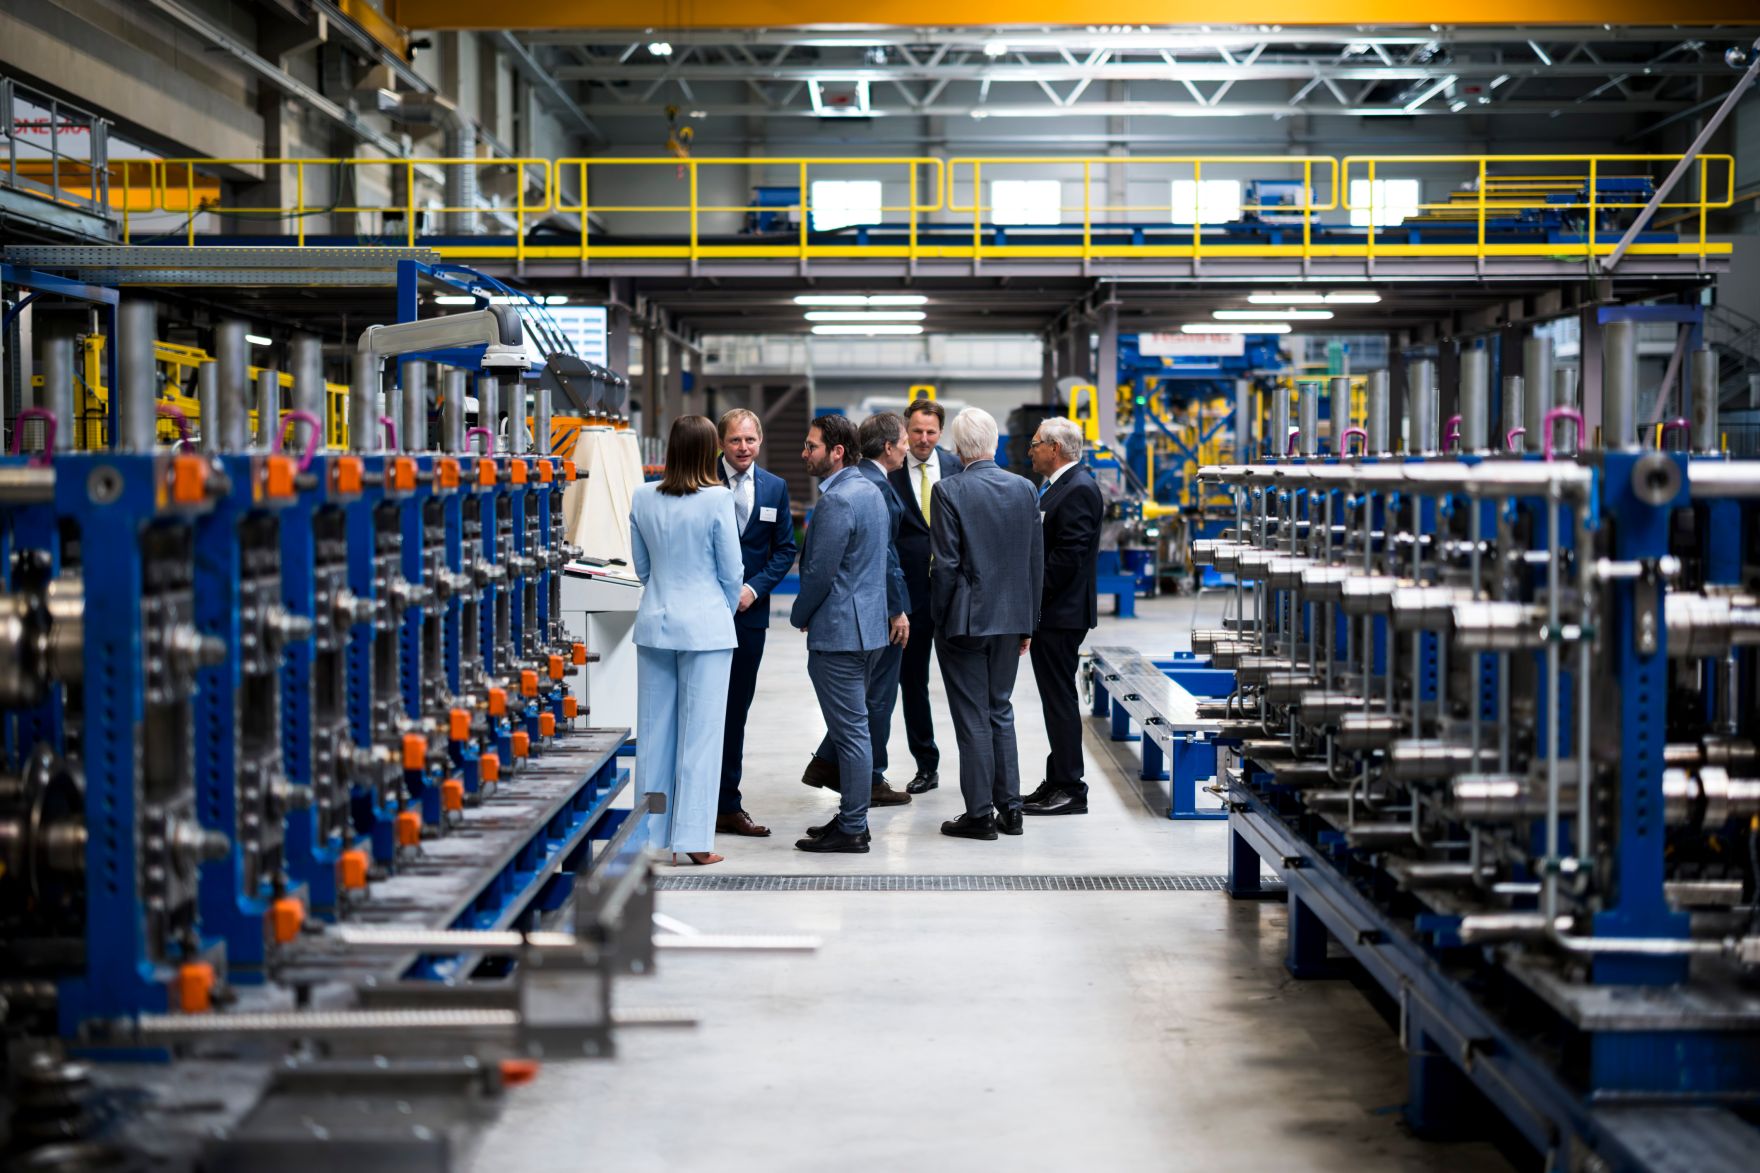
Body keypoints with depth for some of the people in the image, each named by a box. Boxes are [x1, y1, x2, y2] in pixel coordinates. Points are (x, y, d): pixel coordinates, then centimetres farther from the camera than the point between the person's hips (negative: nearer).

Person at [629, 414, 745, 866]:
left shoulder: (643, 498, 0)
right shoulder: (717, 499, -12)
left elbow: (642, 566, 10)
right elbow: (731, 570, -5)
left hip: (655, 623, 4)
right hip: (706, 625, -4)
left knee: (654, 729, 10)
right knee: (700, 732, 0)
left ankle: (652, 832, 15)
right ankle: (693, 839, 0)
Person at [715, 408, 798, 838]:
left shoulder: (775, 488, 8)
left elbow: (785, 549, 9)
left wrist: (755, 588, -5)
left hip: (749, 610, 4)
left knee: (736, 709, 10)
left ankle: (728, 804, 16)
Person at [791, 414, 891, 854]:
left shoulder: (836, 501, -19)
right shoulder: (870, 491, 12)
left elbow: (820, 571, -19)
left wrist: (799, 615, -1)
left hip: (838, 632, -10)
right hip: (868, 626, 10)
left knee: (851, 731, -5)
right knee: (853, 729, 16)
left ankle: (851, 830, 0)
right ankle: (853, 818, 23)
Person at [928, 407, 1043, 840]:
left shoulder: (949, 492, -13)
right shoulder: (1024, 489, 2)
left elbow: (946, 564, -14)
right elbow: (1036, 561, 5)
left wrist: (939, 619, -3)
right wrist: (1028, 622, 13)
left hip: (965, 618, -5)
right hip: (1011, 618, 5)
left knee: (972, 717, 1)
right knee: (1001, 711, 15)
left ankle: (980, 814, 5)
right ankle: (1009, 808, 17)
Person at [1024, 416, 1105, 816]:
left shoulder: (1078, 490, -15)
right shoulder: (1056, 487, 16)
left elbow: (1067, 557, -21)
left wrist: (1032, 595, -17)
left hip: (1061, 614, -10)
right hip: (1049, 613, 10)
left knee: (1059, 698, -6)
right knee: (1056, 697, 13)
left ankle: (1070, 789, -2)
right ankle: (1057, 782, 20)